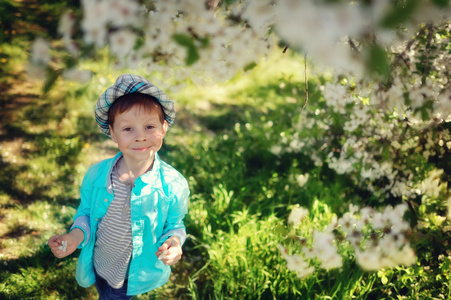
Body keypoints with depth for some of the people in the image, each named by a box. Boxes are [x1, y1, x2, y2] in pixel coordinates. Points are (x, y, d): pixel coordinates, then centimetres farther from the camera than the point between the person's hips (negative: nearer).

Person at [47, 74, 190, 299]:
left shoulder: (173, 184, -25)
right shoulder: (96, 175, -17)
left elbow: (175, 225, -10)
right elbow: (85, 213, -2)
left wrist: (174, 241, -32)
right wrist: (76, 236, -22)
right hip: (99, 269, 3)